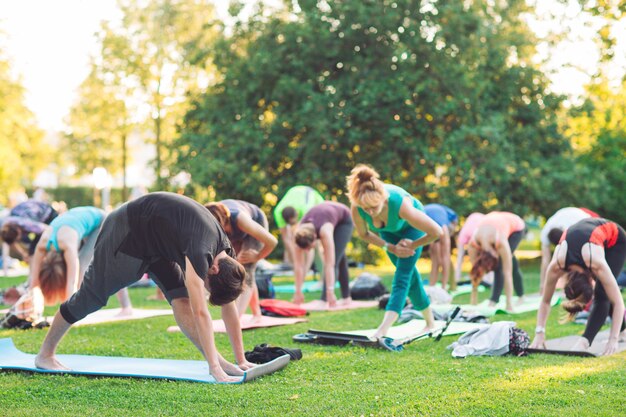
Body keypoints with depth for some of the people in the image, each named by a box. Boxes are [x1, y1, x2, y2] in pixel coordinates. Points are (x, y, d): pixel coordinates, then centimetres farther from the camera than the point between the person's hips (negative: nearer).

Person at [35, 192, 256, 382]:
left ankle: (217, 360, -15)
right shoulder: (199, 252, -37)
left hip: (155, 239, 7)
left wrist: (241, 360, -6)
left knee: (181, 299, -11)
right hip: (126, 232, -7)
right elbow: (200, 312, -41)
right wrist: (215, 369, -42)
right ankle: (45, 354, 20)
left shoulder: (225, 252, -12)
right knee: (91, 296, 3)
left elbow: (229, 307, -6)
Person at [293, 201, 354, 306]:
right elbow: (298, 264, -27)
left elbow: (329, 264, -45)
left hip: (344, 218, -5)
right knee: (339, 258, 15)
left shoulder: (324, 231, -44)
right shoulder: (300, 233, -31)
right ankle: (346, 297, 28)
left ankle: (324, 300, -22)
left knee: (334, 260, -19)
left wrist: (330, 293, -47)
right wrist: (298, 292, -26)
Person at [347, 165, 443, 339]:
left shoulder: (401, 204, -45)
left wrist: (412, 245, -21)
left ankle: (383, 330, -27)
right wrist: (390, 247, -16)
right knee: (408, 274, 13)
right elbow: (364, 234, -10)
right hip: (389, 230, 4)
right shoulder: (356, 209, -35)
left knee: (402, 277, -17)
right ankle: (430, 322, 30)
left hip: (410, 227, -4)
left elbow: (437, 232, -36)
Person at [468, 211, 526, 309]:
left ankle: (493, 301, -18)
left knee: (500, 265, -20)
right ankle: (521, 296, 33)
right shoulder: (472, 243, -32)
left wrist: (509, 302, -37)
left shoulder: (500, 242, -43)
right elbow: (474, 270, -20)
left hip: (516, 225, -4)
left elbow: (507, 273, -38)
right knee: (512, 263, 14)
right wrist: (474, 296, -15)